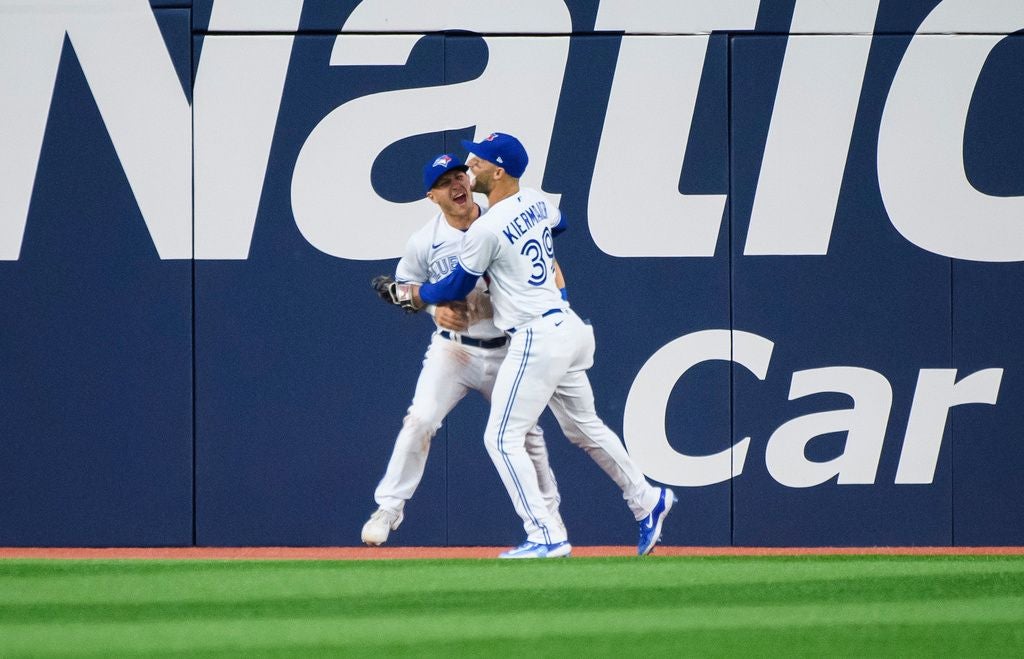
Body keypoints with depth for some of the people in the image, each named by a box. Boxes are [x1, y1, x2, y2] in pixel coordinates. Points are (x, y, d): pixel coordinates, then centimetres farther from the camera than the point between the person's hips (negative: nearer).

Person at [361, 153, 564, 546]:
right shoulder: (425, 241, -8)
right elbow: (406, 287, 6)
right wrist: (435, 309, -13)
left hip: (505, 349, 1)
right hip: (452, 348, -1)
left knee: (527, 431, 8)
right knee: (420, 420, -17)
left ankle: (549, 515, 24)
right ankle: (388, 508, -8)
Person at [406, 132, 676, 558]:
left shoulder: (486, 229, -17)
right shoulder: (537, 203, 7)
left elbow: (456, 288, -5)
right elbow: (558, 224, 32)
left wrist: (414, 295, 13)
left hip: (537, 339, -9)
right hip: (568, 328, 9)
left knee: (502, 439, -6)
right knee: (583, 427, 25)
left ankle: (547, 537, -10)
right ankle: (647, 500, 33)